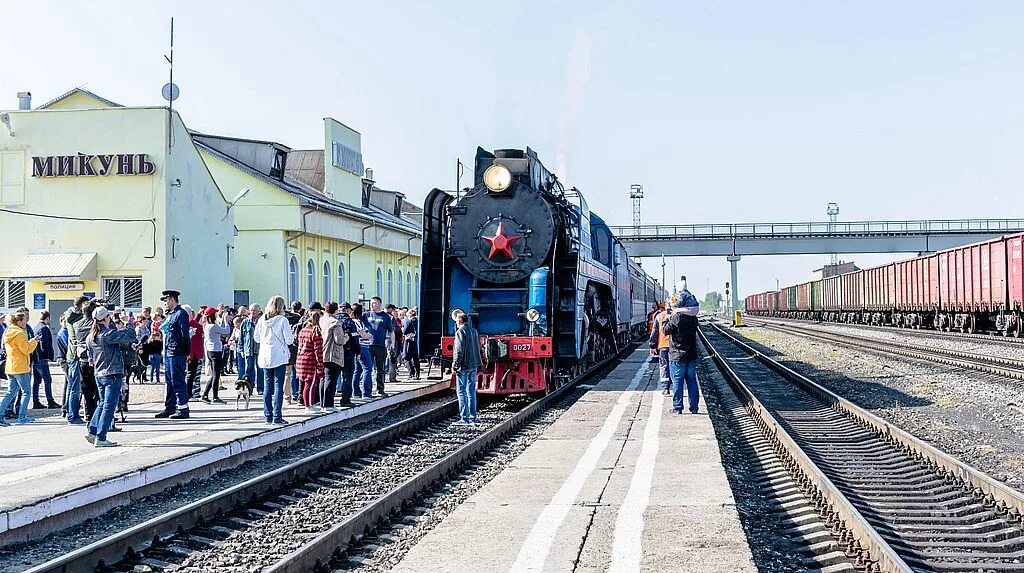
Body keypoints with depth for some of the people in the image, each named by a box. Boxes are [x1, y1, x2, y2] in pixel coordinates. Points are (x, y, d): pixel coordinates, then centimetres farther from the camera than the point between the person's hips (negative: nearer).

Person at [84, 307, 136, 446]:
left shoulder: (90, 337, 7)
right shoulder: (109, 334, -17)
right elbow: (131, 336, -20)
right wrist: (128, 324, 0)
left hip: (99, 375, 8)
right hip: (113, 374, -8)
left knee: (103, 403, 21)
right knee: (109, 406, -2)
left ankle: (92, 431, 17)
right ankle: (100, 438, -2)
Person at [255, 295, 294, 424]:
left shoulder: (262, 320, 2)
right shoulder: (282, 320, -11)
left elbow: (256, 338, 9)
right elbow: (289, 340, -10)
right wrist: (292, 338, 11)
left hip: (264, 357, 5)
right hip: (279, 357, -5)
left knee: (267, 387, 11)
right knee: (278, 386, -2)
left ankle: (268, 415, 14)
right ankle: (277, 417, -5)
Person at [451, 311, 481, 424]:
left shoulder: (460, 332, -13)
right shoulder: (474, 331, 12)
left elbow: (459, 351, -17)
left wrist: (455, 365, -12)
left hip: (463, 366, -8)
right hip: (473, 366, 8)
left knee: (461, 391, -4)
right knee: (471, 391, 13)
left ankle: (465, 417, -7)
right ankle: (473, 416, 16)